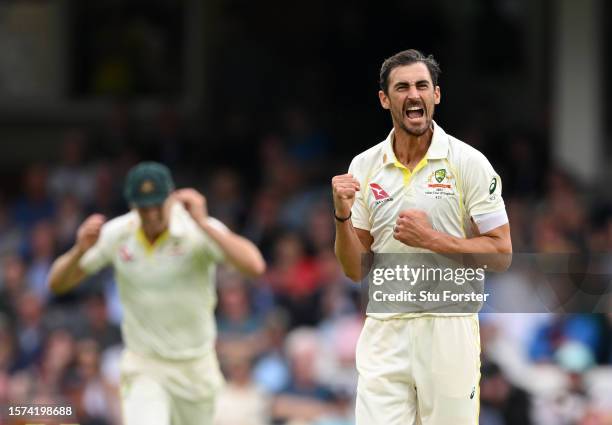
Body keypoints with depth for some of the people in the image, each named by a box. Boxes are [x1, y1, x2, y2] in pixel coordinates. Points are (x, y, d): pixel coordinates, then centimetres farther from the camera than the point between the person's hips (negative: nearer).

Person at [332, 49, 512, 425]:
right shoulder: (364, 167, 7)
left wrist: (431, 239, -14)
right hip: (384, 333, 2)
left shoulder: (469, 162, -2)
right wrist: (343, 215, -9)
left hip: (449, 332, -2)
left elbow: (500, 255, -4)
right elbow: (355, 269, 9)